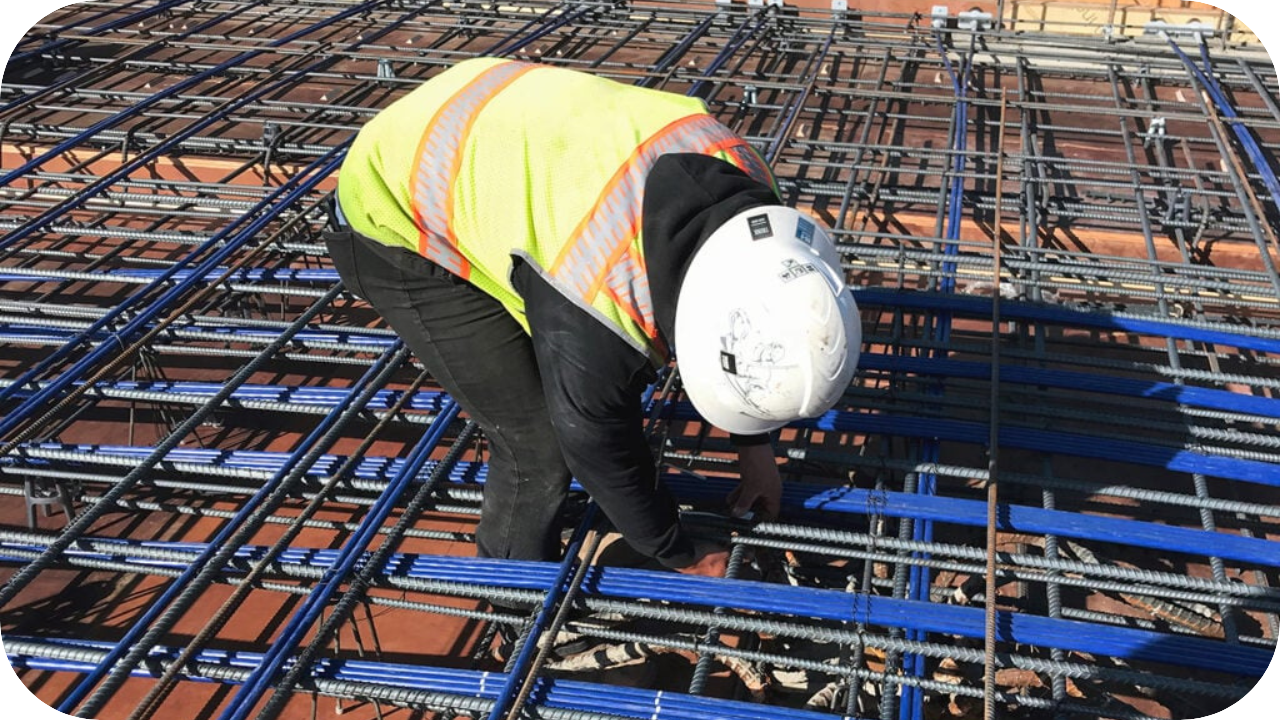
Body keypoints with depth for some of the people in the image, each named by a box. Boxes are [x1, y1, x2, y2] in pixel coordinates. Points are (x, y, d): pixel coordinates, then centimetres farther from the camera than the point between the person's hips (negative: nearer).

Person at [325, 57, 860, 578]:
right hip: (399, 221, -7)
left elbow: (736, 323, 3)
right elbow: (602, 451, -19)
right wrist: (681, 558, -2)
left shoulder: (746, 194, -18)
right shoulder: (595, 320, -39)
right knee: (539, 443, -10)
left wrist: (754, 446, 13)